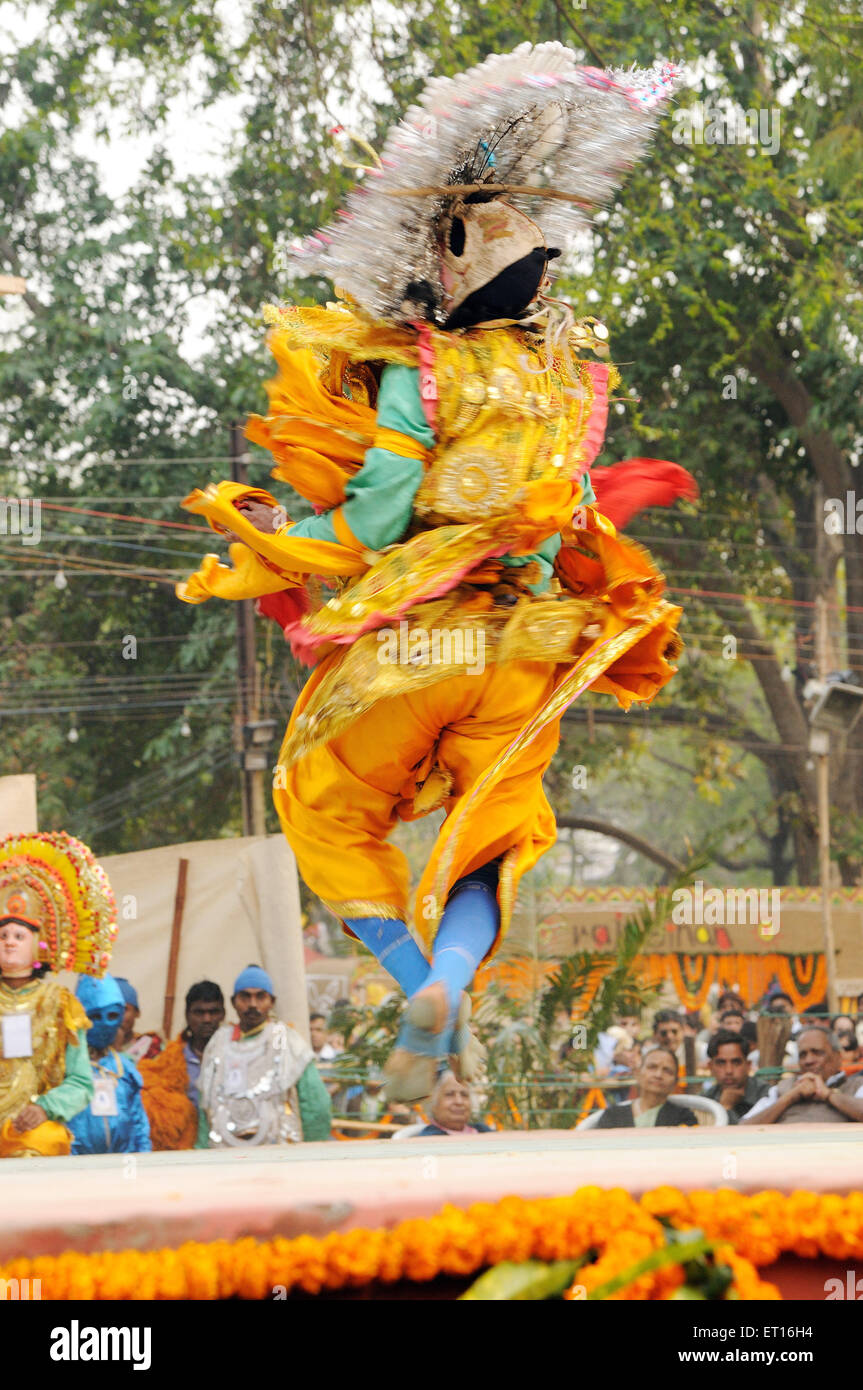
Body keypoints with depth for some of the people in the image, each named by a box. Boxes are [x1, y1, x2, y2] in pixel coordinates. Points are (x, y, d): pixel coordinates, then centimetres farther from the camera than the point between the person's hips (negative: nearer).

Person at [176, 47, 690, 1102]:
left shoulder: (424, 371, -13)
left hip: (415, 638, -5)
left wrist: (261, 554, 0)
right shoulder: (576, 369, 5)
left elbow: (373, 520, -14)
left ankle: (420, 988, 1)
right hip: (530, 648, 5)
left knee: (328, 810, 14)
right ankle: (450, 976, -16)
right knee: (489, 832, 12)